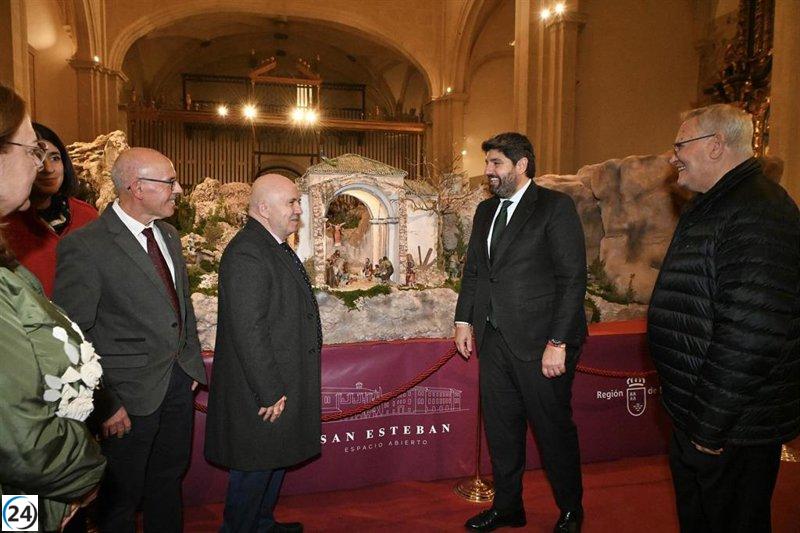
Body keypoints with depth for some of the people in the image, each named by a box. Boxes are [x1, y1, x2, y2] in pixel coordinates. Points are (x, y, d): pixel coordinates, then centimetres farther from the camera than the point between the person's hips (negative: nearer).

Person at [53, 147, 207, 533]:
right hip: (130, 396, -7)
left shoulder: (169, 235, 7)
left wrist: (193, 364, 11)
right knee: (122, 497, 14)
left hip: (179, 383, 7)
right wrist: (104, 404, -15)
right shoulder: (85, 246, -18)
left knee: (169, 479, 23)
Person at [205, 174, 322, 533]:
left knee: (276, 459, 24)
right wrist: (270, 392, -22)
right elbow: (247, 331, -26)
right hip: (261, 389, -10)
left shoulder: (275, 247, 11)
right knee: (255, 466, 7)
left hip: (282, 382, 11)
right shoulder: (246, 254, -22)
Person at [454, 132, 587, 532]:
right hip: (494, 340, 6)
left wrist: (558, 342, -17)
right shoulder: (485, 210, 13)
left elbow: (573, 278, -13)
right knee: (500, 428, 16)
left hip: (539, 341, -6)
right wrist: (464, 320, 11)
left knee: (554, 430, 9)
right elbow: (472, 270, 18)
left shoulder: (555, 206, -8)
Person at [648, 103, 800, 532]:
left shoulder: (758, 213, -23)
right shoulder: (712, 207, 11)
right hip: (695, 417, 10)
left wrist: (710, 427, -22)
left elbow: (751, 335, -30)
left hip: (733, 431, -10)